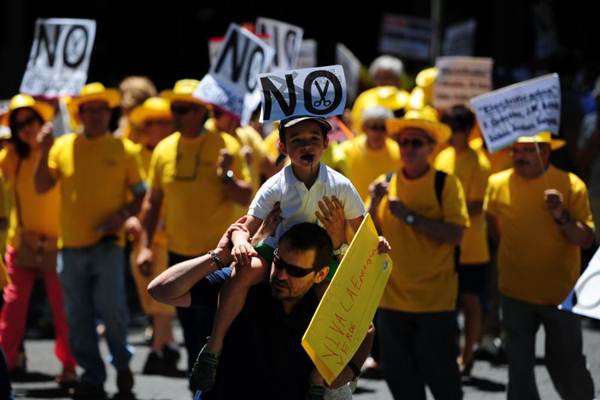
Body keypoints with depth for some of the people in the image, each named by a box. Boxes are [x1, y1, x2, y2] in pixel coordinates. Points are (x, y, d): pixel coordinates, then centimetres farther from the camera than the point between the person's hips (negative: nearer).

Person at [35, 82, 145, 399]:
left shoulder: (123, 149, 2)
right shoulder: (63, 146, 5)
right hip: (71, 244, 3)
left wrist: (123, 215, -10)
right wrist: (44, 153, -9)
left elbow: (141, 195, 7)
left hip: (107, 243, -3)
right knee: (78, 317, 6)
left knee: (110, 307, -14)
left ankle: (122, 365, 10)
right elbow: (41, 187, 2)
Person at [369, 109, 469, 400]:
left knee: (440, 375, 1)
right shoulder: (385, 184, 6)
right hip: (392, 299, 4)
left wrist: (409, 216, -18)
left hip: (436, 300, -4)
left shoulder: (445, 184, -6)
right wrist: (374, 203, -12)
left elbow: (455, 235, -15)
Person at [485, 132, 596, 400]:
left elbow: (586, 240, -13)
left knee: (566, 363, 5)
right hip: (516, 293, 2)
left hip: (560, 294, -2)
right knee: (519, 367, 10)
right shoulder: (498, 184, -5)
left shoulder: (571, 185, -11)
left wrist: (562, 216, -28)